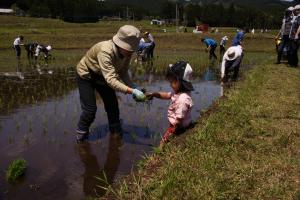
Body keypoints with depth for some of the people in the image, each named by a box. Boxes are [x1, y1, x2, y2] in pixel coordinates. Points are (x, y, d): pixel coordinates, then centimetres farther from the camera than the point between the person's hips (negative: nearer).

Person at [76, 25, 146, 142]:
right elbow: (111, 80, -47)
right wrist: (131, 91, -53)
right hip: (86, 75, -6)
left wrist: (134, 88, -27)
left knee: (112, 104, 4)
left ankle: (116, 133, 23)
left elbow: (123, 73, -12)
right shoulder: (105, 51, -41)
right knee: (90, 109, -8)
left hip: (102, 76, 6)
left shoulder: (127, 52, -20)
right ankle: (81, 137, 15)